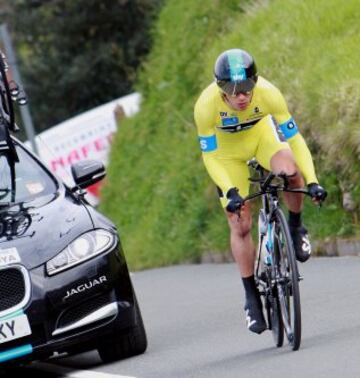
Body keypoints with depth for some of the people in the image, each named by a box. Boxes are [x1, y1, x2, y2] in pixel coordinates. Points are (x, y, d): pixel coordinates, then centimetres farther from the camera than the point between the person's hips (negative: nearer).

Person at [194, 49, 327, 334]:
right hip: (227, 150, 0)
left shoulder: (268, 94, -34)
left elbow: (294, 138, -27)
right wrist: (230, 192, -37)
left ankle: (296, 228, -4)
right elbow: (210, 157, -24)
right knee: (240, 225, -7)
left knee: (290, 171, -33)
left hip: (261, 133, 0)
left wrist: (312, 181, -37)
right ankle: (252, 297, 7)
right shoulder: (206, 106, -34)